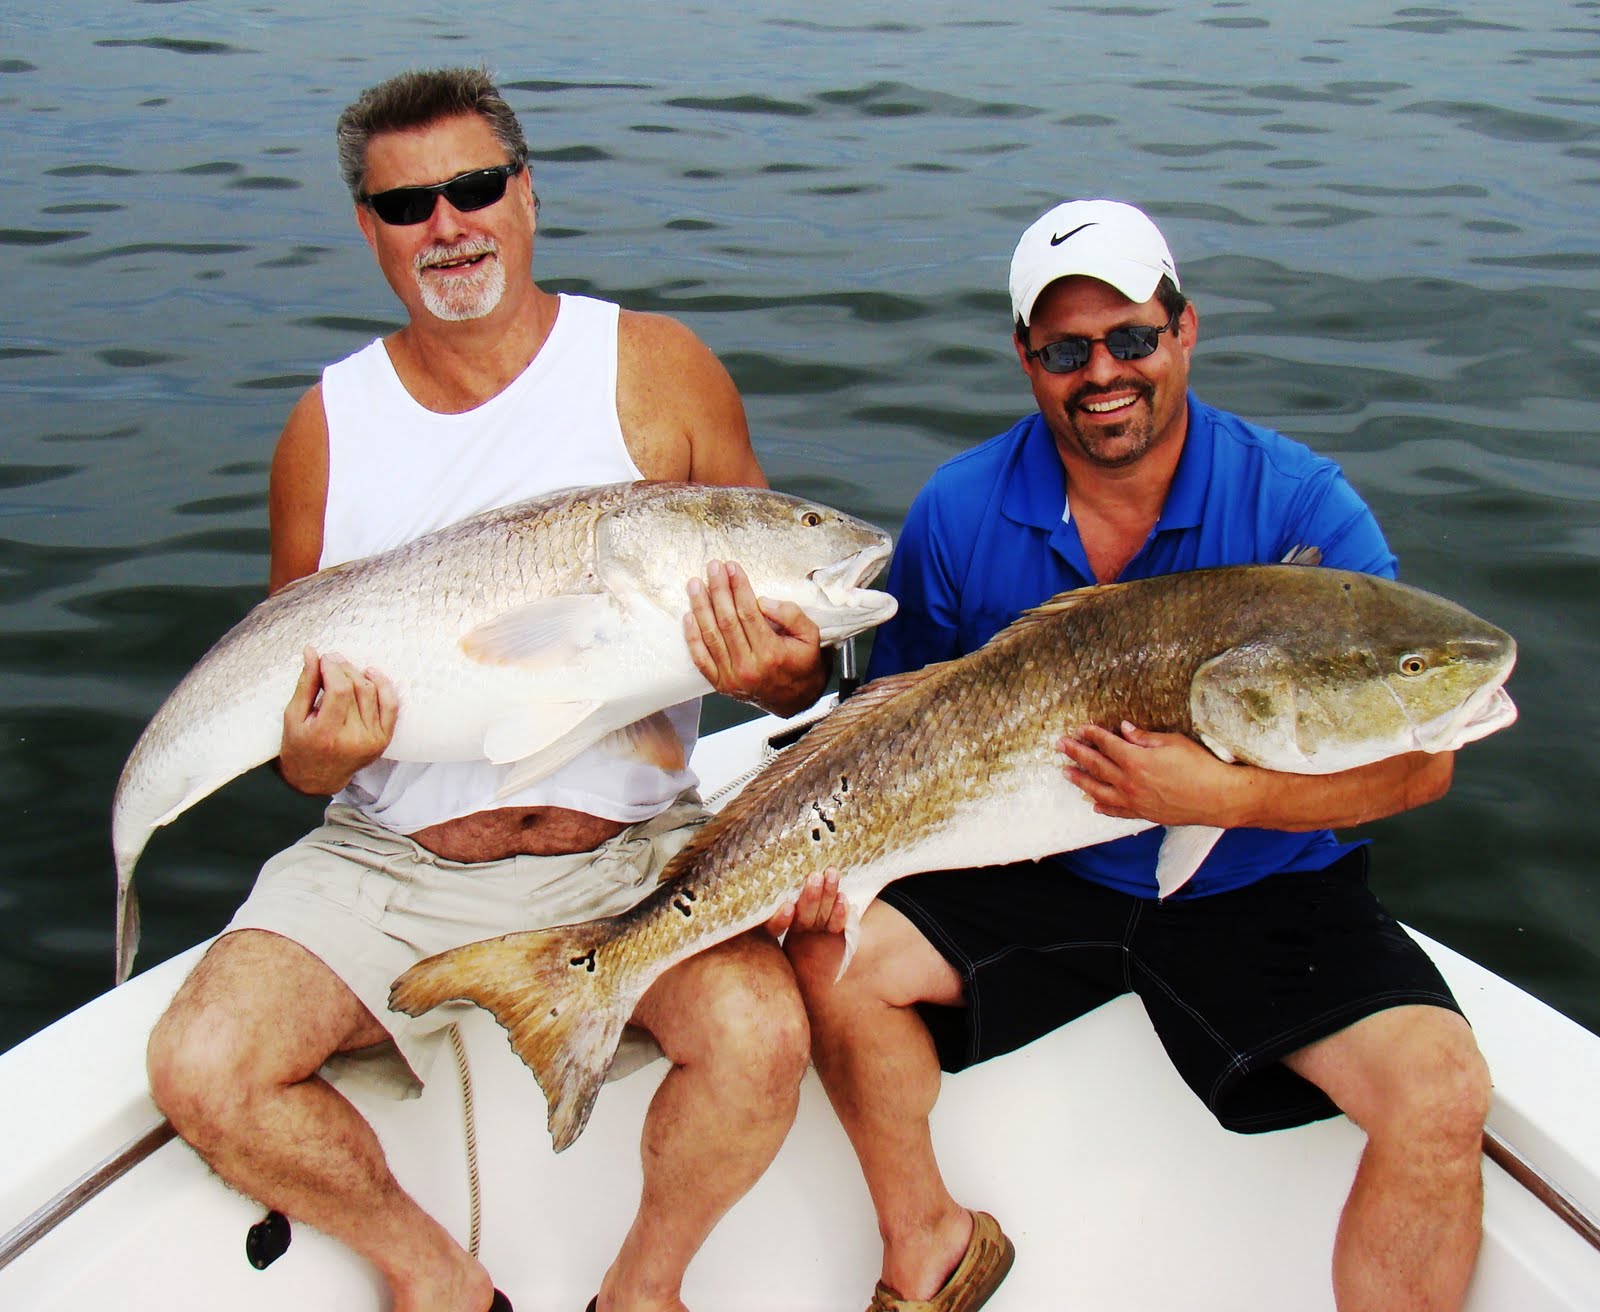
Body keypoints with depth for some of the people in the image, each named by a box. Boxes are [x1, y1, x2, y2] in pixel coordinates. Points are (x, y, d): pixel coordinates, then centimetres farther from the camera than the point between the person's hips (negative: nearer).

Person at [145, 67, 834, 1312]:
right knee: (202, 1072, -18)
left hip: (629, 847, -2)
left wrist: (780, 673, -23)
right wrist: (316, 752, -16)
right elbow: (289, 706, 9)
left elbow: (786, 647, 1)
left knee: (758, 1038, -27)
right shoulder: (329, 426, 4)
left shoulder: (657, 370, -1)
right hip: (391, 858, 2)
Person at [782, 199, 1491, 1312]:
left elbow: (1419, 761, -15)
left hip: (1261, 890, -1)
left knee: (1442, 1089, -22)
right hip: (1035, 878, 2)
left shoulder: (1297, 502, -12)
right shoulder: (960, 514, -5)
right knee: (834, 958, -17)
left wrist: (1213, 793, -29)